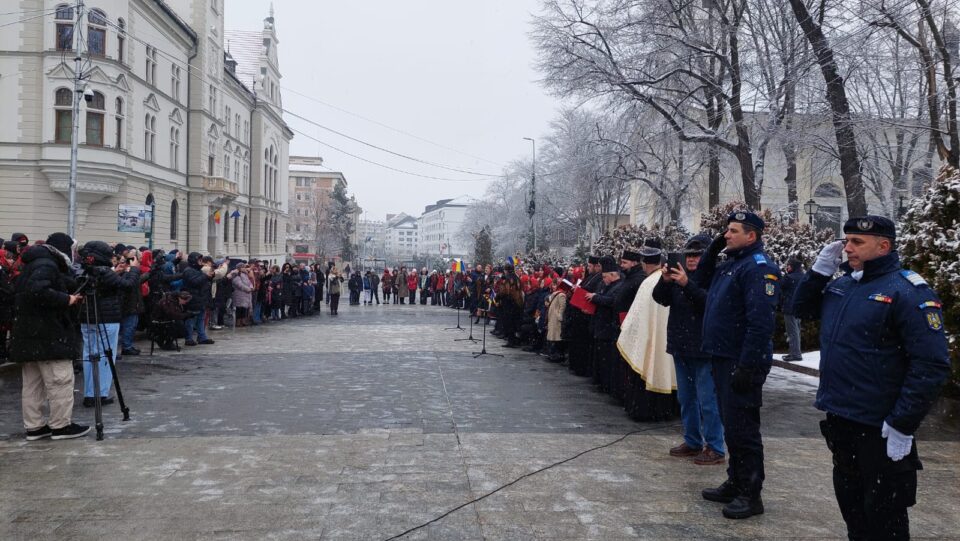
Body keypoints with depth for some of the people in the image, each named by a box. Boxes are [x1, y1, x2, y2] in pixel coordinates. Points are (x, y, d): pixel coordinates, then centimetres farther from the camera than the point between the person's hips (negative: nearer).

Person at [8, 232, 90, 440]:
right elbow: (38, 291, -30)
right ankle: (61, 425, 3)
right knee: (60, 381, -2)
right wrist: (66, 299, -19)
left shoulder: (32, 264, 17)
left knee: (32, 384, 12)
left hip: (29, 335, 10)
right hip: (49, 335, -10)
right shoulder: (47, 265, -14)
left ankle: (34, 426, 17)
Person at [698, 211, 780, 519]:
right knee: (731, 425, 17)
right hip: (724, 358, 10)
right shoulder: (732, 263, 14)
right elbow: (706, 283, 30)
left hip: (742, 362, -10)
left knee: (742, 428, -3)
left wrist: (747, 366, -26)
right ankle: (735, 484, 29)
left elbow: (761, 321, -24)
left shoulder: (758, 267, -17)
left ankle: (750, 495, 8)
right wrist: (711, 253, 13)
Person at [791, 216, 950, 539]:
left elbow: (931, 365, -19)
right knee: (849, 499, 21)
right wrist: (820, 269, 3)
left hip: (880, 429, -7)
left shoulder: (907, 292, -16)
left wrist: (903, 426, -20)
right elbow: (802, 309, 20)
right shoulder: (841, 284, 8)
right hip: (839, 419, 7)